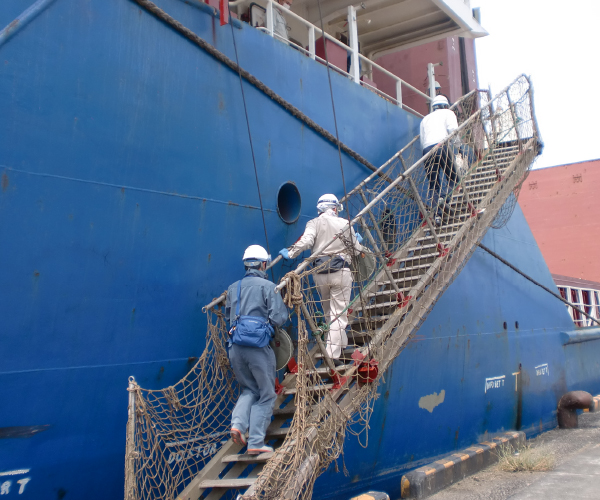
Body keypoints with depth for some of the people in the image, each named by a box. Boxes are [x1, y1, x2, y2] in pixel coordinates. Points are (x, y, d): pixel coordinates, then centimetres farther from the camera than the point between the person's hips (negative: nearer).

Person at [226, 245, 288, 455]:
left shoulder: (233, 288, 12)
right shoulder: (268, 286, -4)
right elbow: (279, 318, -9)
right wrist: (284, 307, 12)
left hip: (235, 347, 5)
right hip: (258, 347, -5)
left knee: (249, 389, 22)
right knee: (266, 394, 8)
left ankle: (238, 423, -1)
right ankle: (256, 442, 6)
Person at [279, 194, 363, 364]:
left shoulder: (313, 223, 2)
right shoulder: (344, 224, 3)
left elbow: (306, 241, -17)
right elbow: (356, 248, 9)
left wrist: (290, 253, -6)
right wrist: (358, 241, 31)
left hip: (320, 273, 2)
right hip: (341, 272, -2)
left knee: (328, 312, 19)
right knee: (338, 314, -1)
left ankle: (341, 344, 31)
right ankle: (333, 354, -8)